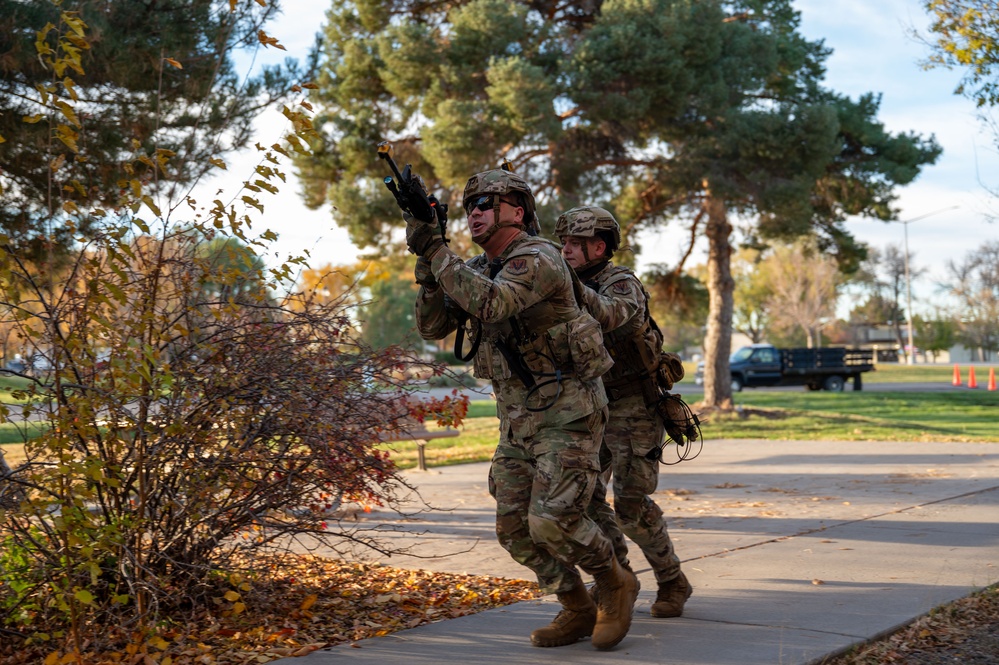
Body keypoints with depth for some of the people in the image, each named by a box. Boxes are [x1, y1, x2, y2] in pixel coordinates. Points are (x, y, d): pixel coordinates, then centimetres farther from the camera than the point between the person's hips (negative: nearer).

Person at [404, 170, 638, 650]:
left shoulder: (537, 259, -16)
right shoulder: (480, 269, 10)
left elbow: (489, 302, -33)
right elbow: (432, 326, 4)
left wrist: (435, 250, -27)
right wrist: (427, 266, -10)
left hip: (568, 412, -8)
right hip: (518, 419, 8)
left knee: (551, 520, -17)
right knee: (515, 529, 4)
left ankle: (615, 584, 9)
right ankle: (578, 610, 20)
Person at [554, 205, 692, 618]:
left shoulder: (622, 283, -14)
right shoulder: (575, 287, 9)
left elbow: (610, 314, -37)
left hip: (633, 412, -7)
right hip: (590, 409, 7)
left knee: (632, 507, -8)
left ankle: (673, 582, 12)